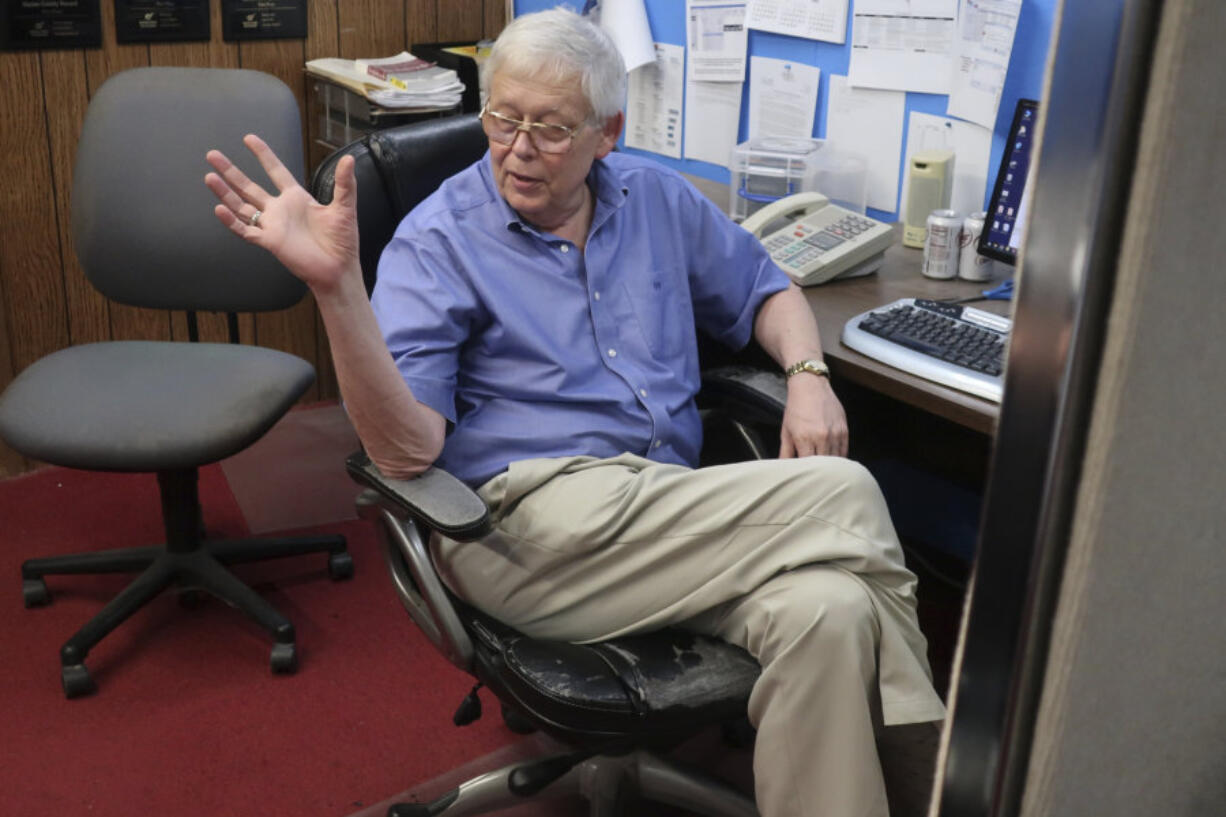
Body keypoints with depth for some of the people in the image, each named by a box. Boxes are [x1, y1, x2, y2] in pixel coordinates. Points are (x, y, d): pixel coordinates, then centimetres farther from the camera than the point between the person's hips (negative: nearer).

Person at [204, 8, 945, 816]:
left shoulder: (657, 198, 14)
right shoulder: (437, 241, -1)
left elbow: (763, 289, 27)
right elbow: (405, 448, -12)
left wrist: (808, 376, 5)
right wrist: (337, 286, -26)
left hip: (671, 511, 5)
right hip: (531, 521, -5)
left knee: (829, 610, -29)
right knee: (842, 495, -21)